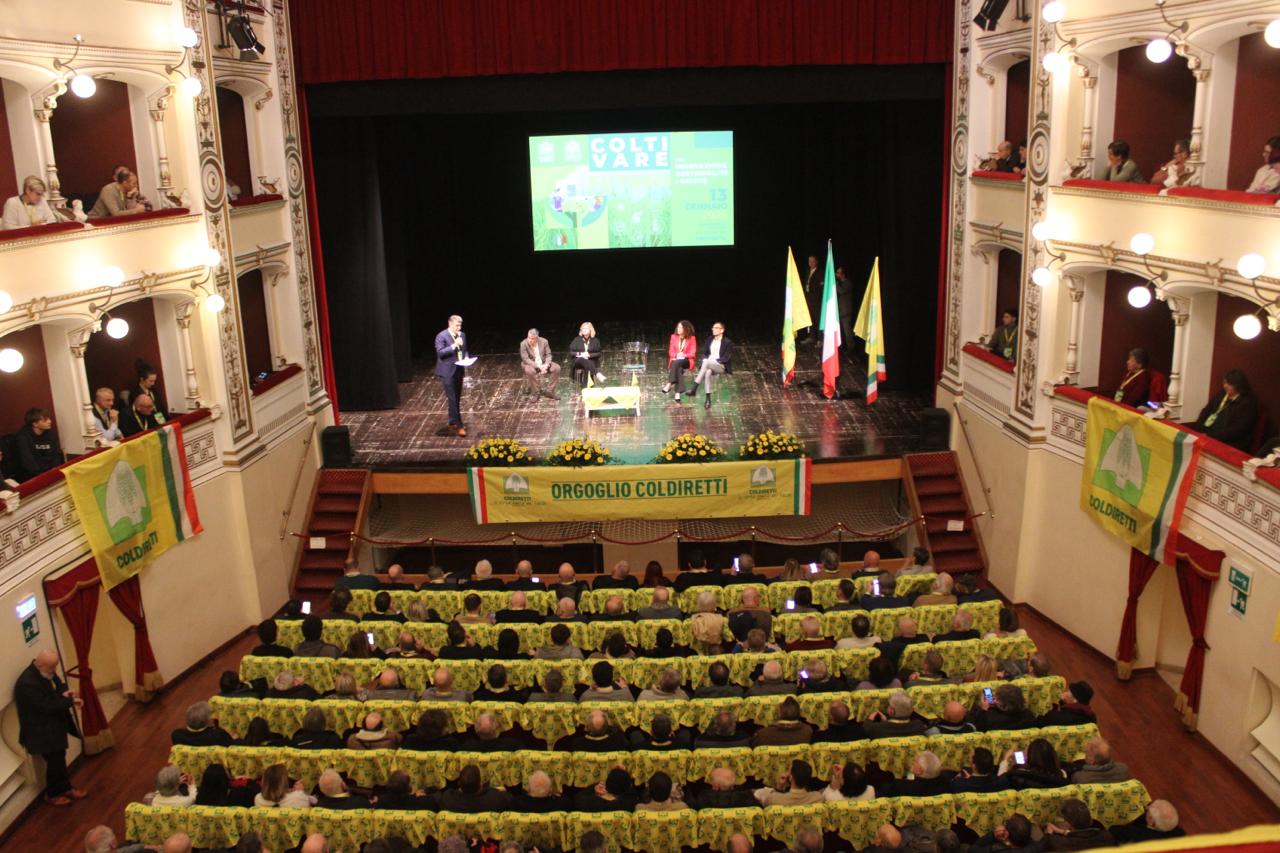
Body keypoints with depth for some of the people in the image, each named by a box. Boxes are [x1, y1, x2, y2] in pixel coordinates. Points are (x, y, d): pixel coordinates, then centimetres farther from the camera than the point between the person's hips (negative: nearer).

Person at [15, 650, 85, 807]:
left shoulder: (47, 672, -4)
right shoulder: (27, 684, -32)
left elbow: (58, 685, 12)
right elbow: (47, 707, -29)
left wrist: (64, 692, -11)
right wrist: (70, 701, -23)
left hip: (54, 725, 9)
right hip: (42, 731, -9)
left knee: (60, 758, 21)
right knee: (54, 761, 5)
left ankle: (65, 788, 36)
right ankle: (52, 794, 25)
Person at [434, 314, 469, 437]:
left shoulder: (462, 335, 7)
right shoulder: (441, 336, -13)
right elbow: (440, 352, -20)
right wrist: (453, 346, -27)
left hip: (459, 371, 7)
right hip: (447, 372, -7)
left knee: (457, 399, 13)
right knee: (452, 399, -8)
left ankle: (453, 423, 24)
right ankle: (458, 426, -6)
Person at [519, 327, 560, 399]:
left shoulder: (544, 341, -7)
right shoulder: (523, 344, -16)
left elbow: (548, 355, -3)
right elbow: (525, 359, -20)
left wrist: (546, 365, -24)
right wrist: (538, 366, -29)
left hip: (543, 363, 4)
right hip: (530, 364, -4)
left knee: (556, 368, -19)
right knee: (529, 371, -38)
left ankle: (549, 391, -8)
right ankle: (535, 392, -19)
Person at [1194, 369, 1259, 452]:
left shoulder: (1248, 403, -7)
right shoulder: (1221, 394, 14)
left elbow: (1237, 430, -17)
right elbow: (1205, 412, 13)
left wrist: (1210, 436, -23)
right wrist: (1199, 431, -6)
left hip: (1229, 444, -7)